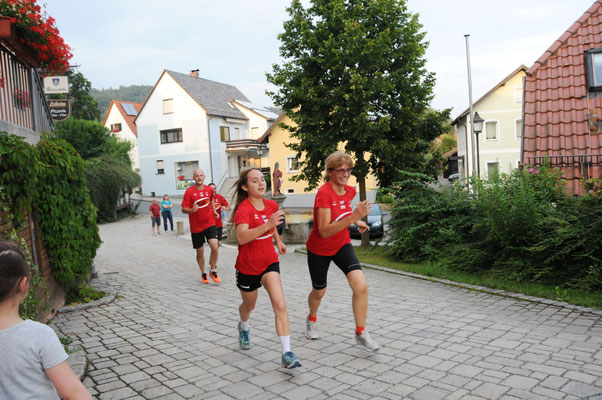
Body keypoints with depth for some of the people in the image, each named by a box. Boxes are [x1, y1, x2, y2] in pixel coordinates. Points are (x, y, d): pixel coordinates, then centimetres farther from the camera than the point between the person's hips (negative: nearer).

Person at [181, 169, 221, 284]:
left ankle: (213, 271, 5)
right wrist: (192, 210, -29)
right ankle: (203, 274, 29)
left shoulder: (209, 189, 2)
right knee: (200, 252, 7)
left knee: (214, 247, -16)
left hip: (210, 224, 1)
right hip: (196, 227, -1)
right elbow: (183, 209, -10)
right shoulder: (189, 191, -9)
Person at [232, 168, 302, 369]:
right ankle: (244, 328, 56)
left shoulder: (272, 205, -2)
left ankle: (287, 354, -12)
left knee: (280, 305, -15)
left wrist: (278, 241, 16)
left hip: (269, 262, 4)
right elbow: (241, 238, -40)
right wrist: (267, 225, -49)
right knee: (249, 305, 20)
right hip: (248, 266, -3)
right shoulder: (243, 209, -22)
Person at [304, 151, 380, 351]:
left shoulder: (349, 191, -5)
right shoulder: (324, 193, -27)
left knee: (361, 286, -15)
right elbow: (324, 231, -35)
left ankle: (361, 332, 3)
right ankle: (312, 320, 48)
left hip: (342, 245, 5)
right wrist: (353, 217, -43)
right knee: (319, 291, 15)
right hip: (319, 249, -4)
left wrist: (356, 221, 9)